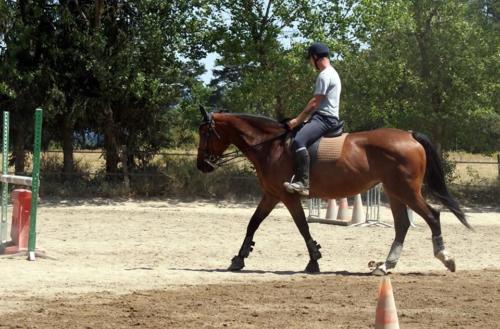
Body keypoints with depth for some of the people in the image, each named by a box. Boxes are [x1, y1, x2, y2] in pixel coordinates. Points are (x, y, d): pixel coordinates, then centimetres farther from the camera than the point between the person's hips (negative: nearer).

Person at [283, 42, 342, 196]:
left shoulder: (325, 75, -11)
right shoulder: (332, 74, 23)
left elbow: (315, 103, -15)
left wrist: (298, 120, -9)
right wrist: (302, 119, 20)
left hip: (324, 118, -11)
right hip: (324, 117, 11)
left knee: (298, 141, -30)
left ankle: (303, 183, -38)